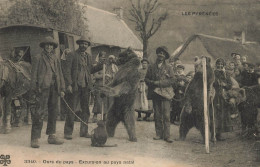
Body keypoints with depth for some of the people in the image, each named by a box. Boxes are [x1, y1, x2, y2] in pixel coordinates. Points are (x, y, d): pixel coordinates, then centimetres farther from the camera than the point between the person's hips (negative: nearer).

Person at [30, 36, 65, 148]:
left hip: (54, 88, 6)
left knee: (53, 112, 9)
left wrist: (62, 89, 11)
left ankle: (52, 136, 19)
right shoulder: (38, 58, 4)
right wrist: (34, 89, -9)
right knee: (40, 113, -11)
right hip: (43, 88, -6)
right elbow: (34, 74, 0)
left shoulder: (56, 59, 18)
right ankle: (35, 138, -9)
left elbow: (60, 74, 19)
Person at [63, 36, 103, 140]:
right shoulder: (72, 55, -1)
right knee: (71, 109, -3)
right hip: (75, 86, -6)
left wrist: (101, 65, 6)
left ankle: (84, 131, 18)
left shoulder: (88, 56, 17)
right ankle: (68, 132, 5)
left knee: (86, 109, 8)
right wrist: (68, 84, -15)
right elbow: (67, 71, -6)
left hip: (86, 86, 6)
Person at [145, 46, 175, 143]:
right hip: (155, 94, 2)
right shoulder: (151, 67, 14)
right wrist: (152, 82, -8)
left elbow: (172, 80, 0)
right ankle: (159, 134, 10)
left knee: (166, 115, -8)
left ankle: (166, 135, -7)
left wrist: (159, 83, -10)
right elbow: (146, 79, 14)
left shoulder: (168, 68, 9)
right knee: (157, 115, 3)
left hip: (165, 93, -2)